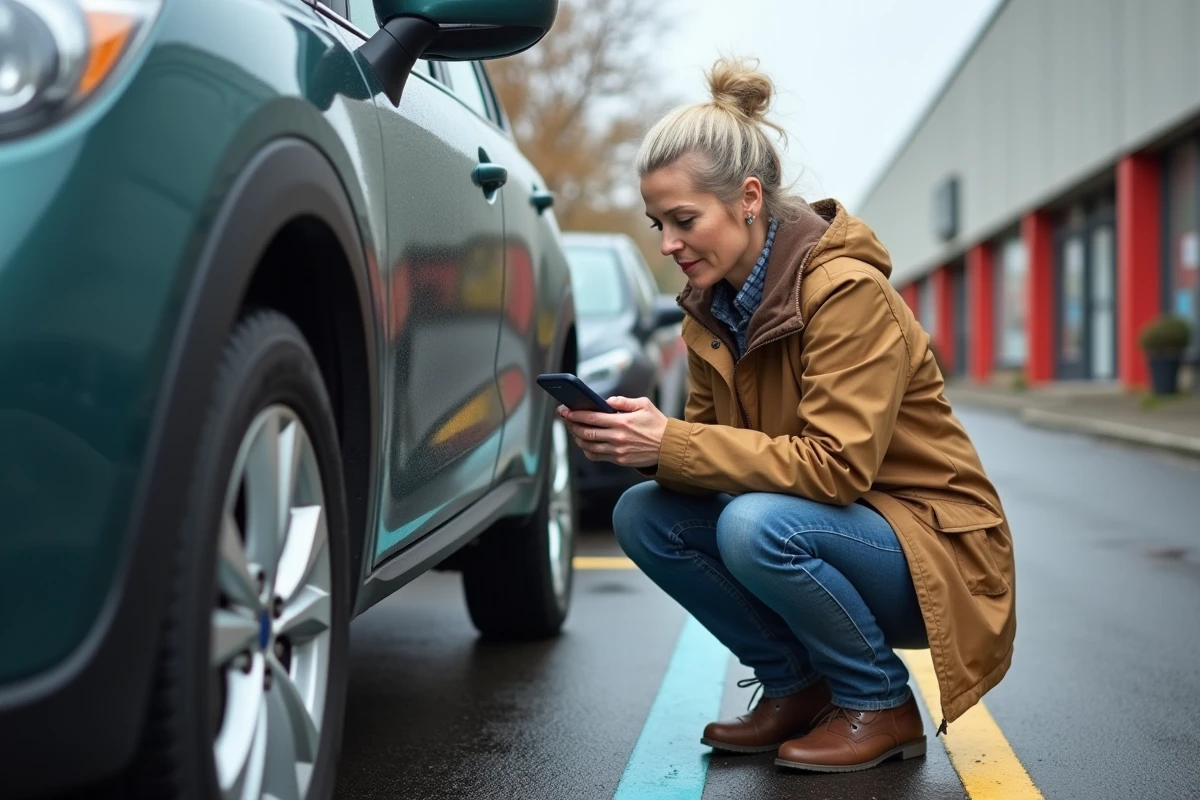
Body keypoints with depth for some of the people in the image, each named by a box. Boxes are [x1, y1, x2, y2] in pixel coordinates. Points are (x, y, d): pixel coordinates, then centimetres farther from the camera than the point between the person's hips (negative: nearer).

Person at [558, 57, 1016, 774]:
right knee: (642, 515, -11)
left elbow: (838, 465, -27)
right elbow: (710, 441, 3)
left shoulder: (847, 289, -21)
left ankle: (881, 705, -8)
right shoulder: (712, 304, 2)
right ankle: (796, 687, 5)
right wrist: (633, 439, -18)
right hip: (832, 524, 7)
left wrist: (671, 445, -30)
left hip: (934, 550, -7)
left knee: (756, 523, -33)